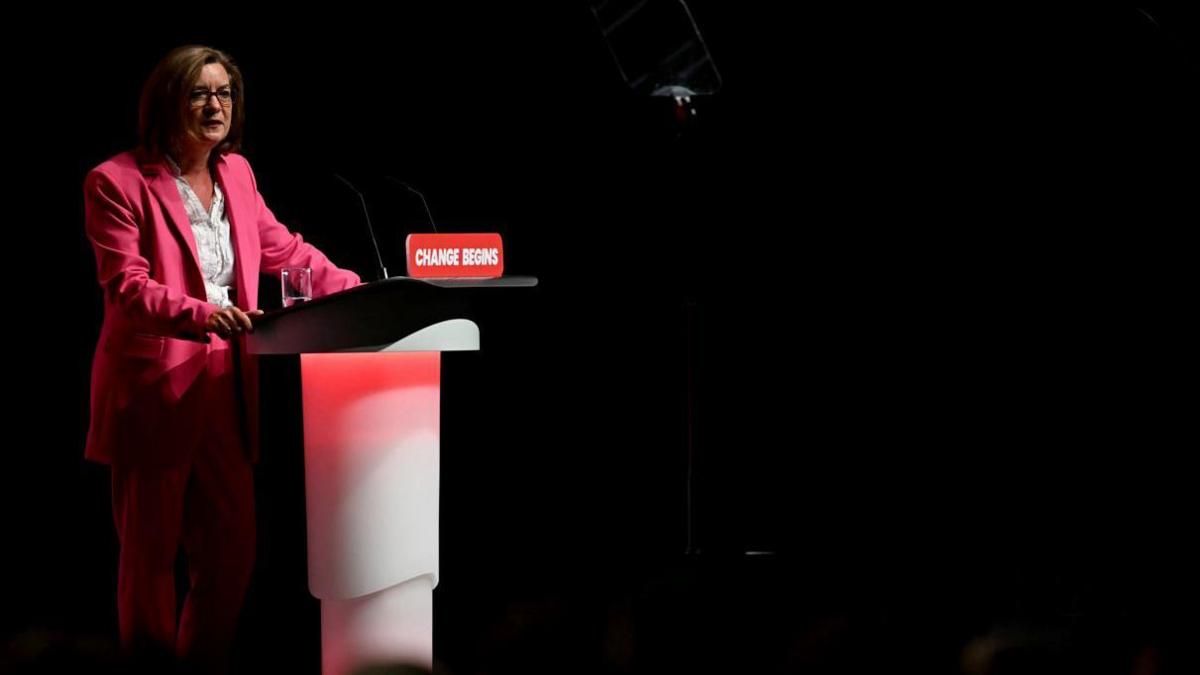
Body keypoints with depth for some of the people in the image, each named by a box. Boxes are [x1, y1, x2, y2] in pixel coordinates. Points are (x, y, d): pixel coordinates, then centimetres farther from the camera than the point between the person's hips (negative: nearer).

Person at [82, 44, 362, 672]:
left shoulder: (236, 173, 11)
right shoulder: (118, 183, -9)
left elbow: (282, 247, 21)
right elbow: (126, 285, -17)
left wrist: (356, 291, 11)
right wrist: (200, 314, -33)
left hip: (225, 388, 6)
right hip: (153, 390, -6)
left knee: (232, 544, 4)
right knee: (150, 552, 2)